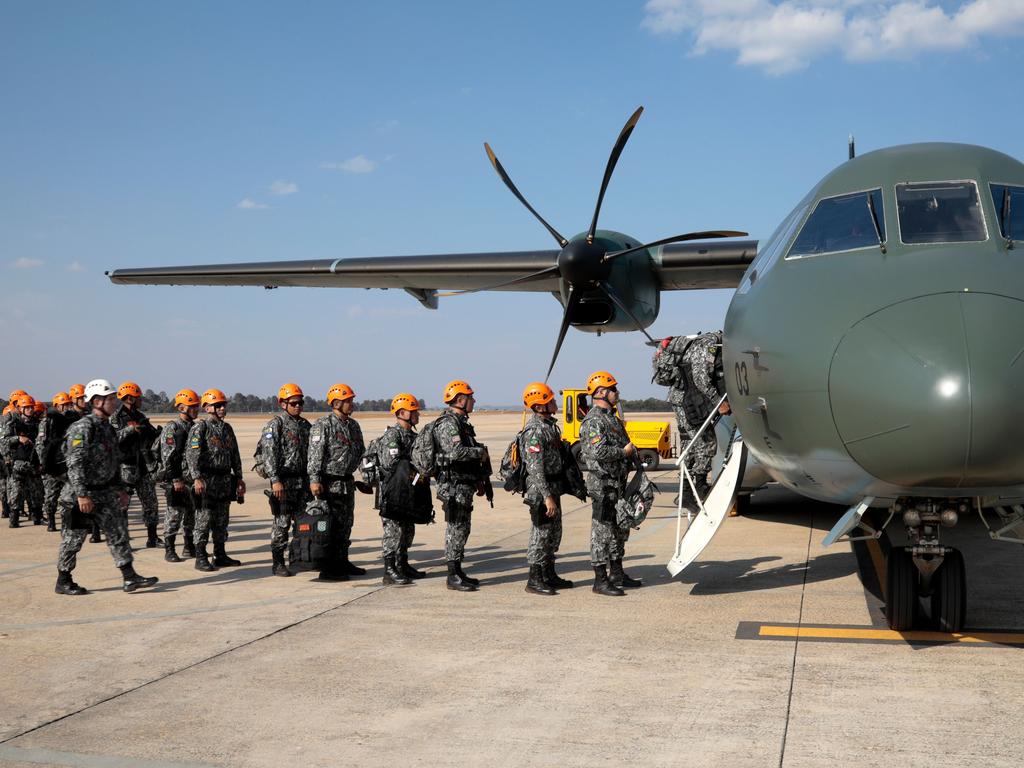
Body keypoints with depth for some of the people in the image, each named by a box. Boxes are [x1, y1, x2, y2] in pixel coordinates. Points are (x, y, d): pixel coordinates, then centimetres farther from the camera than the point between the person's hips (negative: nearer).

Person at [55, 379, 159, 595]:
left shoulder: (108, 428, 10)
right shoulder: (83, 428, -18)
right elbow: (74, 464, -23)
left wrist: (118, 487, 19)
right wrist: (82, 494, -25)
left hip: (105, 492, 8)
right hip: (80, 495, -8)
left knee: (118, 532, 4)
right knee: (73, 538, 4)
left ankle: (130, 578, 5)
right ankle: (63, 582, 17)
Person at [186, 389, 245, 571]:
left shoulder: (227, 428, 14)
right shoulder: (200, 427, -8)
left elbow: (235, 455, 20)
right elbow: (191, 454, -16)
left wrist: (239, 477, 16)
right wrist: (197, 478, -25)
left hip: (225, 481, 7)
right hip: (206, 481, -7)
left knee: (222, 521, 11)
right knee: (204, 520, -4)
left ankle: (220, 556, 19)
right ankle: (200, 558, 1)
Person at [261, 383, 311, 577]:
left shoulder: (305, 425, 15)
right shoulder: (275, 425, -7)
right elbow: (268, 454, -14)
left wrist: (312, 479, 17)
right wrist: (275, 480, -21)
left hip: (303, 480, 7)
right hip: (284, 481, -6)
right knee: (282, 523, -3)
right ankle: (278, 563, 3)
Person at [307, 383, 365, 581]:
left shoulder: (353, 425, 13)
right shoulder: (323, 425, -12)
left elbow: (360, 450, 23)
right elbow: (315, 454, -18)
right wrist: (314, 480, -24)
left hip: (347, 481, 8)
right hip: (330, 482, -8)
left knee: (346, 523, 15)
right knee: (331, 525, -6)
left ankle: (342, 562, 26)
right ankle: (328, 569, -2)